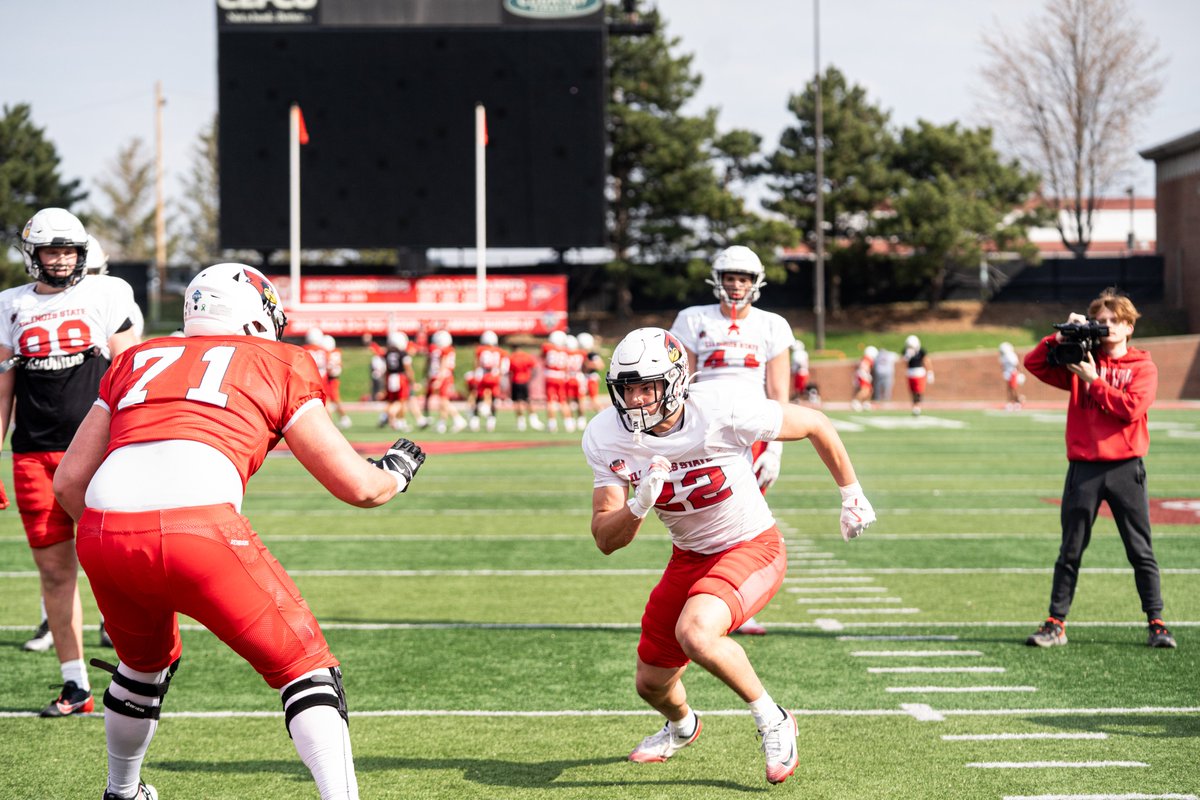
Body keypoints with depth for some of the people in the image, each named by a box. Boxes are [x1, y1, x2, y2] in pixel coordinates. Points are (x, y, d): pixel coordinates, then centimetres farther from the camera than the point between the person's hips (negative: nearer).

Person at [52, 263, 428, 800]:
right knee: (304, 668, 11)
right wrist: (395, 474, 41)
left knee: (146, 662, 33)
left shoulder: (137, 361, 30)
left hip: (102, 533, 5)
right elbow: (357, 486, 19)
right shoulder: (278, 366, 20)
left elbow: (69, 482, 26)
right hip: (199, 529, -5)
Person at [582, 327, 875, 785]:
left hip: (752, 547, -5)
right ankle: (682, 726, 51)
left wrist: (851, 494, 1)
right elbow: (606, 541, -13)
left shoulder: (722, 409, -27)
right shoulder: (607, 438, -15)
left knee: (696, 633, -34)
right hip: (690, 558, 5)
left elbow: (814, 424, -11)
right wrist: (640, 504, -35)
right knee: (652, 684, 12)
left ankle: (773, 722, -9)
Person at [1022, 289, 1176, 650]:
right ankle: (1056, 623, 8)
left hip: (1126, 469, -2)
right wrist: (1063, 336, -7)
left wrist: (1094, 381, -10)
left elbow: (1132, 408, -12)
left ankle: (1156, 623, 7)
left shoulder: (1143, 367, 4)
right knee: (1070, 551, 4)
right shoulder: (1080, 362, 10)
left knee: (1141, 551, 2)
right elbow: (1033, 363, 2)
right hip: (1084, 468, 2)